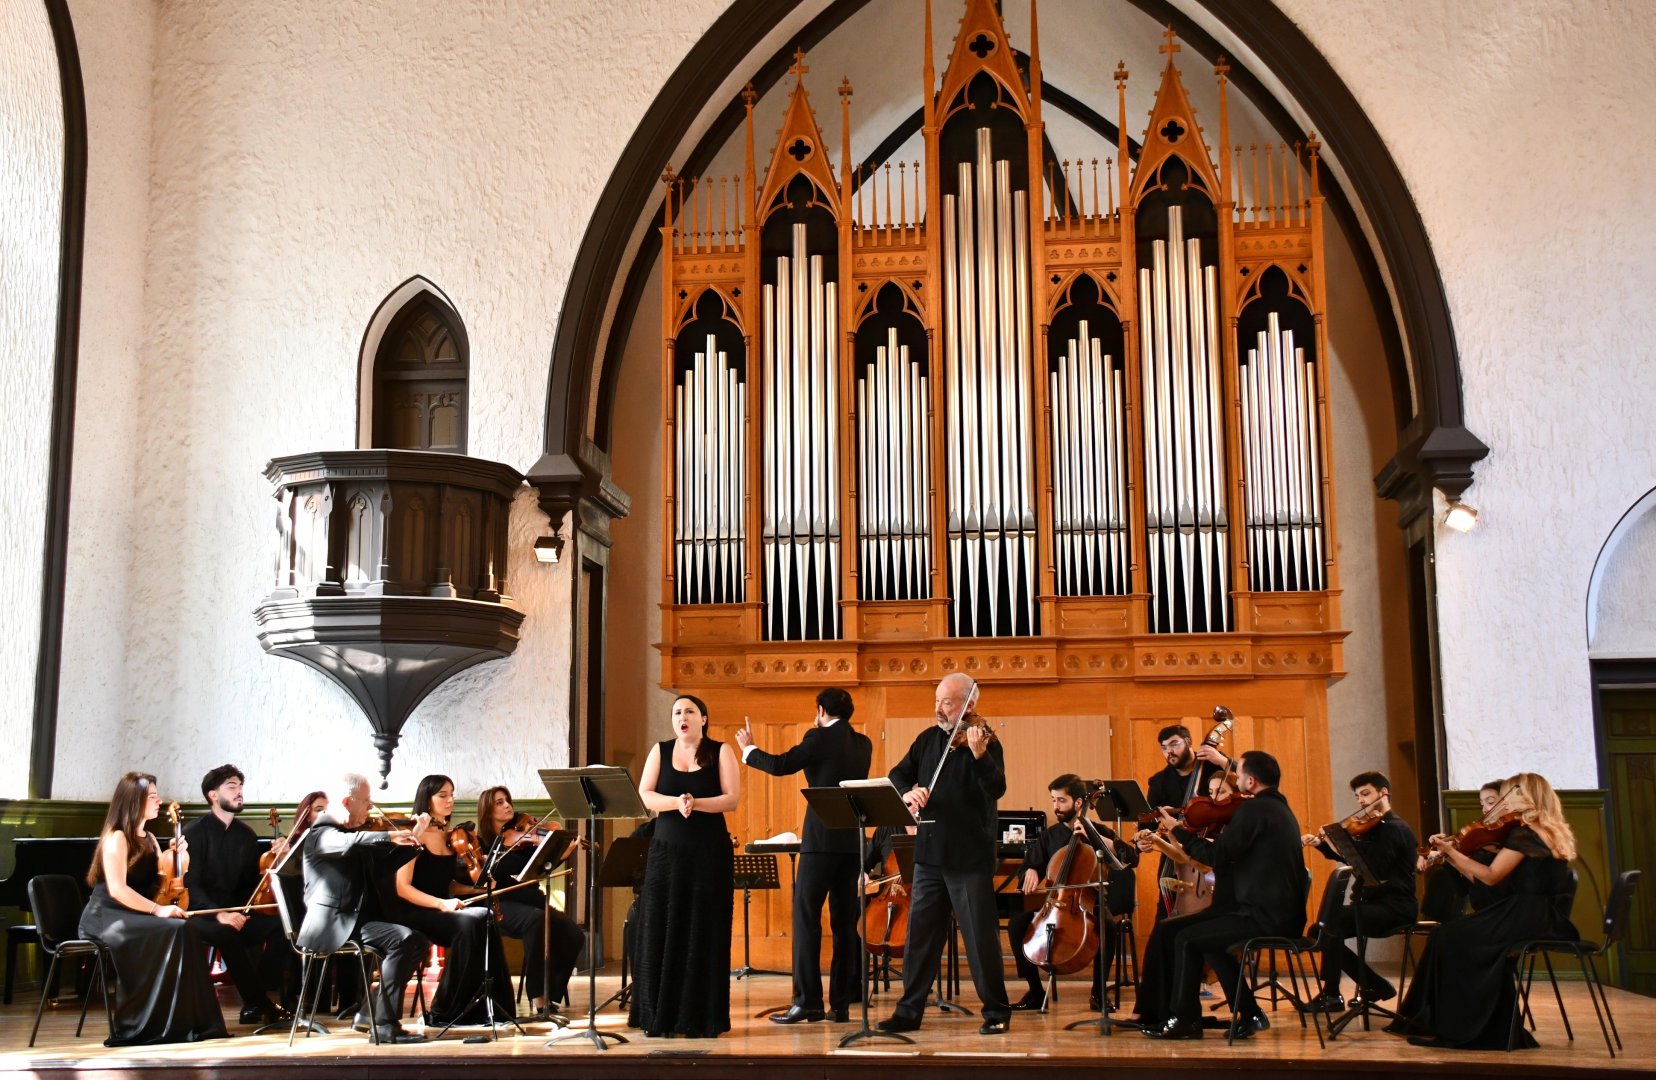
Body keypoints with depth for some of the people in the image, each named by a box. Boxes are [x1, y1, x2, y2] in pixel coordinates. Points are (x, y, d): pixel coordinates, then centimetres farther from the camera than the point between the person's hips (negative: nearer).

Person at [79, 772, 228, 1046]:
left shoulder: (148, 839, 16)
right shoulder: (116, 838, -9)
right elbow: (117, 889, -20)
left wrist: (178, 855, 2)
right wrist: (157, 909, -24)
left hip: (134, 918, 7)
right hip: (106, 919, -7)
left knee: (193, 927, -19)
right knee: (173, 931, -29)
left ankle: (192, 1020, -19)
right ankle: (136, 1026, -23)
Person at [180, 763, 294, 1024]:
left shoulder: (246, 835, 11)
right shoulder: (194, 832, -6)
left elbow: (252, 883, 10)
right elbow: (190, 885, -14)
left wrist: (275, 859, -8)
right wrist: (218, 913, -29)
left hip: (238, 911, 6)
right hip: (203, 914, -5)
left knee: (282, 925, -21)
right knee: (226, 933, -38)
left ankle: (254, 1004, -15)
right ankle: (262, 1003, -25)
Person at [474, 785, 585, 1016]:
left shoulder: (523, 834, 11)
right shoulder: (481, 842, 6)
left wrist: (564, 852, -20)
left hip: (530, 900, 4)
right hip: (502, 905, -4)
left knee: (573, 934, -20)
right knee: (536, 919, -37)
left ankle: (552, 996, -8)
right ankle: (538, 998, -31)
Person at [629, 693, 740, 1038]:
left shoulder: (721, 752, 2)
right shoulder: (660, 751, 8)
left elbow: (731, 799, -6)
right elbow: (644, 795, -2)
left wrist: (697, 803, -22)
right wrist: (676, 802, -20)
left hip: (709, 852, -2)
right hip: (666, 850, 2)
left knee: (703, 933, -2)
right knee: (661, 930, -1)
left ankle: (702, 1017, 4)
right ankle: (659, 1016, 6)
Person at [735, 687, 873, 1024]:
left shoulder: (819, 738, -8)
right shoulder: (863, 744, 12)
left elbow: (780, 765, -10)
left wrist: (748, 749, 6)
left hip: (821, 840, -7)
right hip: (852, 841, 7)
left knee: (806, 917, -3)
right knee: (844, 921, 9)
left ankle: (808, 1001, -7)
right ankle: (842, 1002, 10)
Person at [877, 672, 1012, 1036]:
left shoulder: (985, 741, -7)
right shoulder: (928, 739, 10)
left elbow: (996, 789, -21)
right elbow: (898, 774, 7)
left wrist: (979, 755, -38)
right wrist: (907, 791, -15)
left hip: (970, 856, -5)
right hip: (930, 854, 6)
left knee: (981, 936, 0)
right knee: (920, 934, 10)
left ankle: (997, 1012, 13)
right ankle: (909, 1011, 19)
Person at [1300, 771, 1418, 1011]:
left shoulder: (1395, 828, -13)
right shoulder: (1373, 829, 17)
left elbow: (1372, 866, -26)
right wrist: (1321, 844, -1)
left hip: (1394, 908, -10)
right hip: (1374, 904, 10)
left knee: (1333, 920, -26)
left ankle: (1331, 994, -17)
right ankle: (1376, 985, 11)